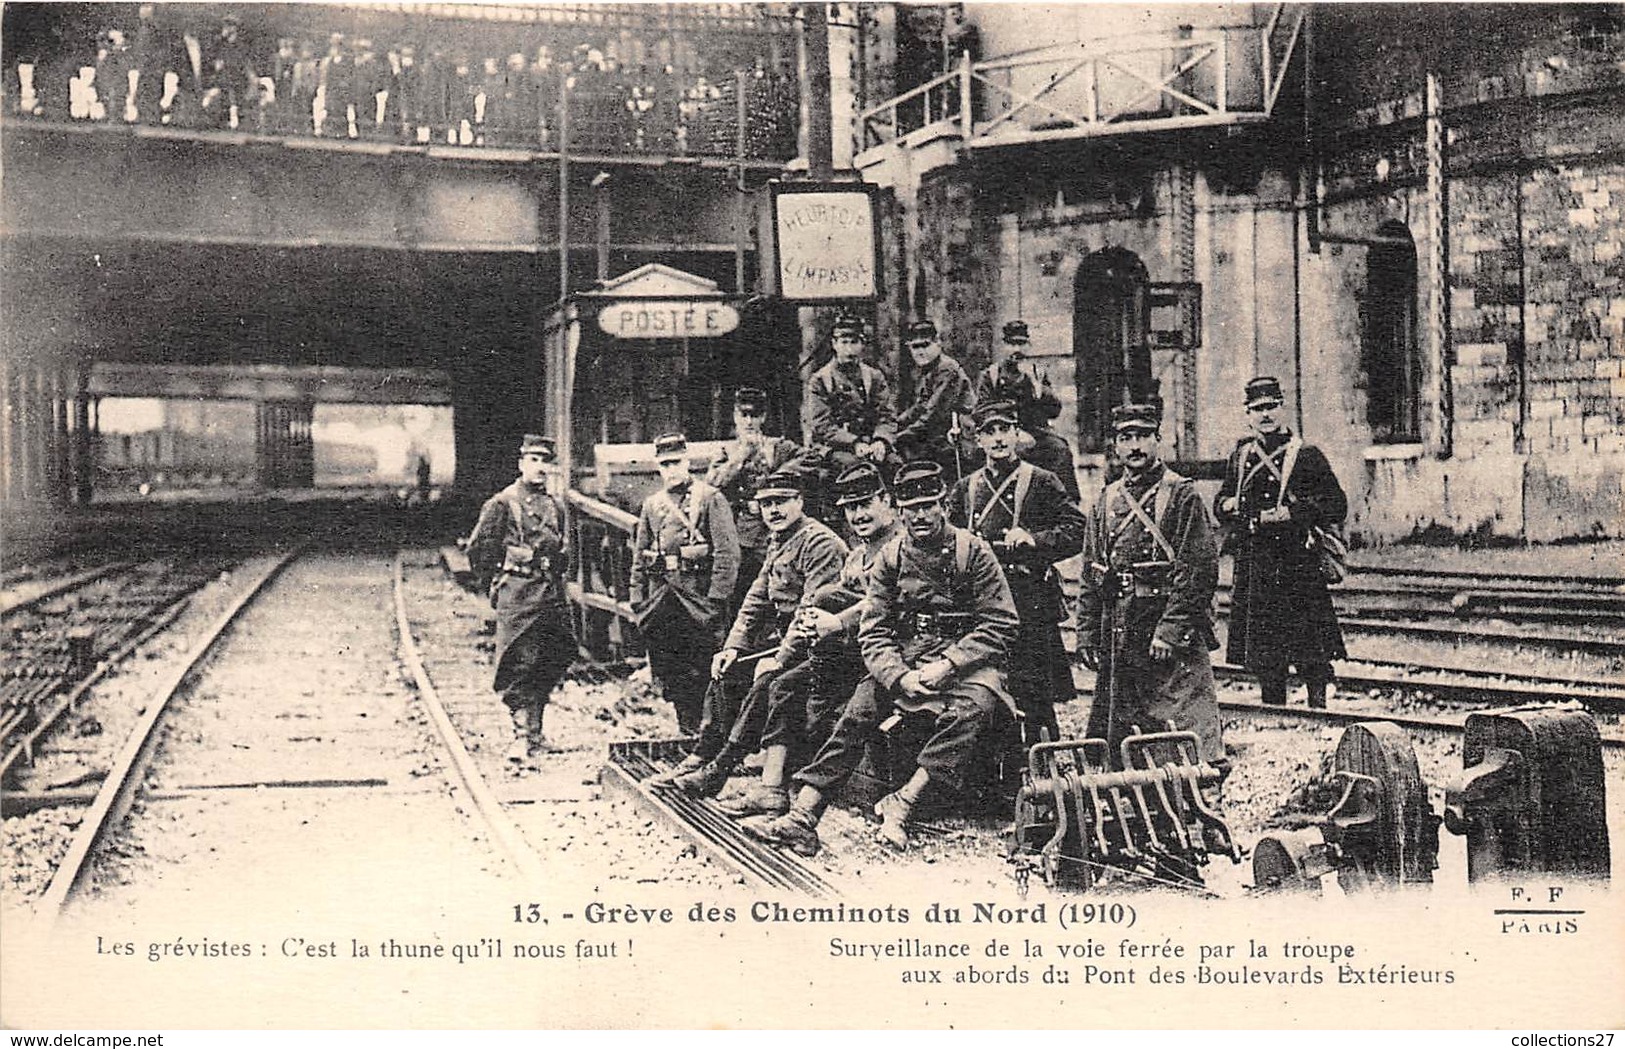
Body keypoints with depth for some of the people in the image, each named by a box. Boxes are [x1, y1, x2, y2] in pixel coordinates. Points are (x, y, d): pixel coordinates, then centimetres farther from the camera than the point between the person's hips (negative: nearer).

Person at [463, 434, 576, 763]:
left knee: (549, 667, 8)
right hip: (517, 596, -6)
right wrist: (495, 587, 2)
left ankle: (532, 732, 20)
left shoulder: (556, 507, 14)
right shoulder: (502, 504, -3)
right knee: (520, 665, -9)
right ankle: (524, 736, -10)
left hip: (551, 596, 6)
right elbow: (478, 550, -1)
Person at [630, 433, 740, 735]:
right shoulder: (652, 504, 16)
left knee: (701, 672, -5)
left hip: (697, 597, -6)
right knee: (669, 673, 7)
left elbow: (728, 552, -8)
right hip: (661, 598, 6)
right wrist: (638, 601, 10)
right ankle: (687, 733, 17)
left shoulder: (710, 498, -2)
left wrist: (716, 598, -15)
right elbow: (639, 559, 19)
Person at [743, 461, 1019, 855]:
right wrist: (900, 676, -17)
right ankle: (802, 816, -25)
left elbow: (1001, 626, -7)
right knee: (857, 712, -19)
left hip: (964, 662, -3)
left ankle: (903, 802, -38)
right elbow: (874, 632, 3)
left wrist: (946, 666, -17)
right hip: (903, 662, 3)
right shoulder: (890, 557, 6)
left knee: (969, 710, -36)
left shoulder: (972, 552, -4)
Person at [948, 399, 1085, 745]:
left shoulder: (1041, 482, 3)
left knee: (1035, 699, -6)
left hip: (1030, 603, -4)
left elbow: (1076, 530, -2)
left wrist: (1034, 540, -16)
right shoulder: (966, 489, 15)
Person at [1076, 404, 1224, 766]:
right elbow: (1091, 577, 16)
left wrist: (1169, 631, -17)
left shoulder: (1181, 495, -3)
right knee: (1114, 740, 9)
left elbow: (1200, 570, -11)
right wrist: (1087, 636, 9)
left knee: (1184, 734, -8)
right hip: (1117, 638, 6)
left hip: (1172, 640, -6)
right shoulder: (1107, 501, 14)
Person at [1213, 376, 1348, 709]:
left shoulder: (1306, 456, -2)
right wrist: (1228, 505, 1)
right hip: (1253, 566, 5)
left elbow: (1337, 507, -5)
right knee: (1264, 656, 10)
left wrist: (1293, 513, -16)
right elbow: (1220, 504, 24)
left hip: (1297, 565, -5)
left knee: (1310, 654, -7)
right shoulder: (1241, 455, 13)